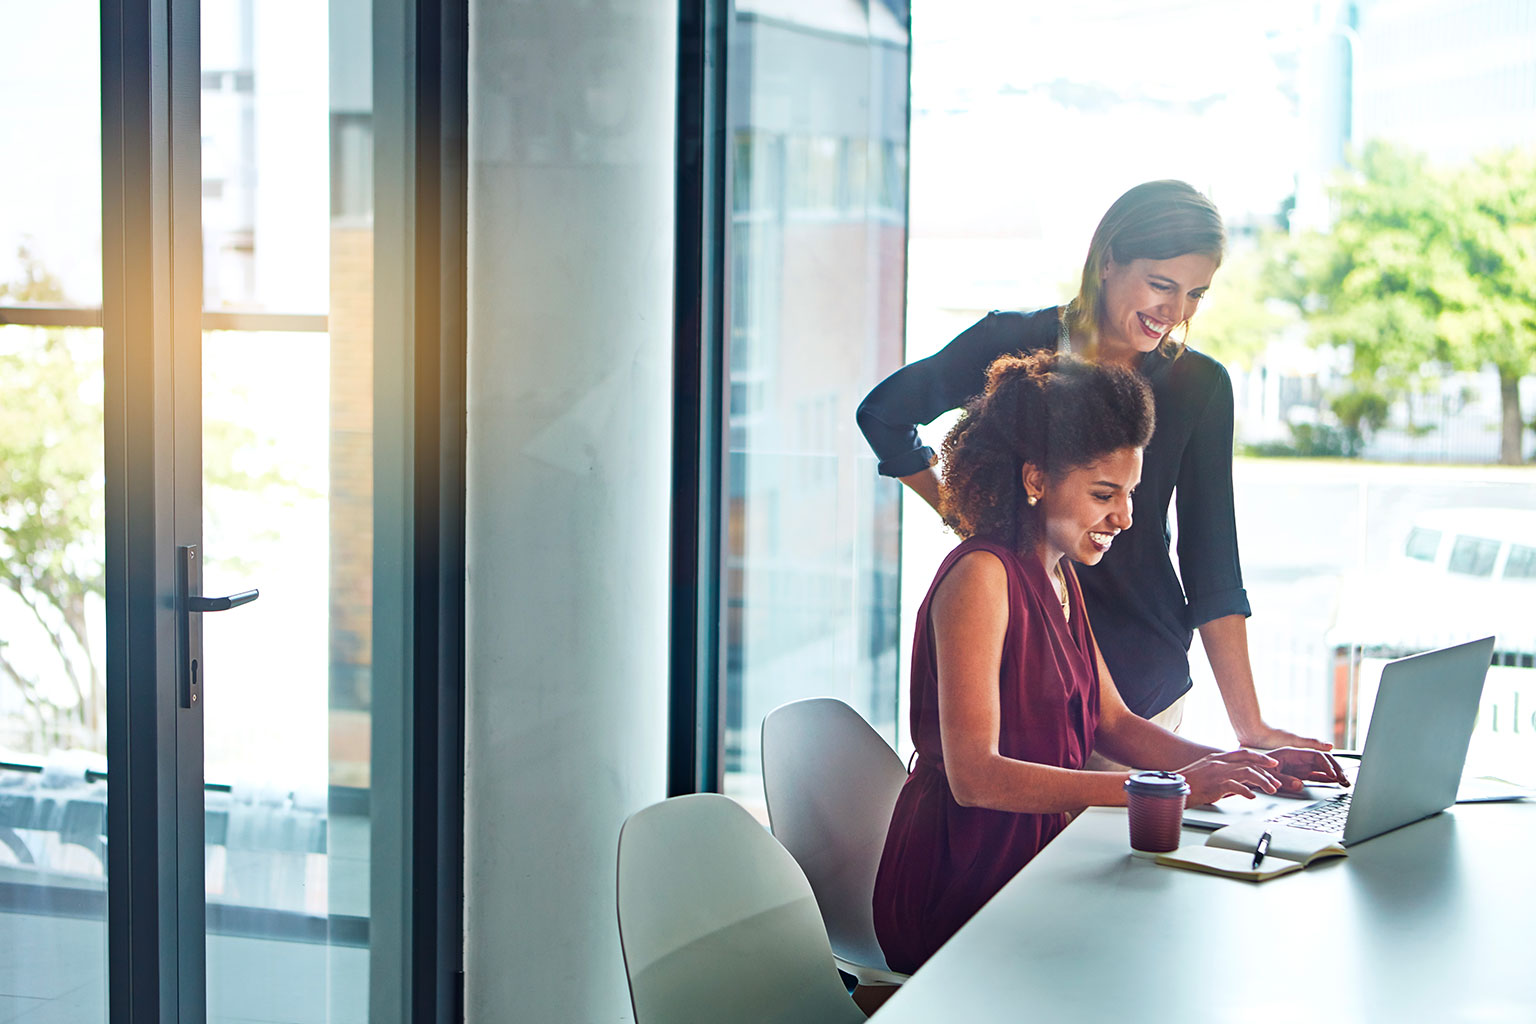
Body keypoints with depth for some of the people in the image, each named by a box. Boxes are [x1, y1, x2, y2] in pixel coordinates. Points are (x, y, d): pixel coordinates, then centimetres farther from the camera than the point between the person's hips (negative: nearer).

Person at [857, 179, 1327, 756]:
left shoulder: (1199, 386, 0)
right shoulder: (1014, 345, -5)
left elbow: (1212, 570, -2)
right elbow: (884, 415, 12)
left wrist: (1250, 727, -8)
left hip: (1143, 685, 1)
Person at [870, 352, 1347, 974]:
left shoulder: (1059, 577, 14)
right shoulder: (981, 577, -16)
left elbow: (1113, 724, 19)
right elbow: (973, 775, -24)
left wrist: (1252, 764, 2)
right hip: (958, 896, -8)